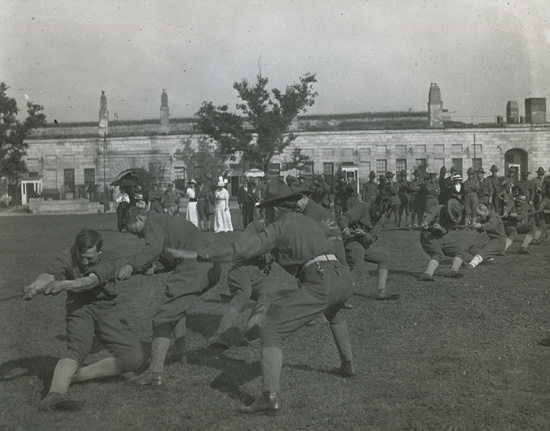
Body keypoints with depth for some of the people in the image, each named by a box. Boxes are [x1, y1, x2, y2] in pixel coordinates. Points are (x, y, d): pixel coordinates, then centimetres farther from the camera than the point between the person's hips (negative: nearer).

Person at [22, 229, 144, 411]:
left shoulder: (111, 259, -12)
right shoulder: (68, 259, -10)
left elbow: (91, 281, -31)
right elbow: (49, 276, -30)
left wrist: (64, 284, -51)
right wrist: (34, 287, -55)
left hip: (107, 308, 3)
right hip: (79, 307, -2)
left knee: (134, 358, -11)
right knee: (78, 348, -31)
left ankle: (74, 376, -7)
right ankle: (54, 394, -54)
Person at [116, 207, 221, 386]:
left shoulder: (152, 221, 4)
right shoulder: (167, 221, 33)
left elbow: (155, 247, -17)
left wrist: (131, 265, -24)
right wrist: (154, 268, 16)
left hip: (192, 269, -10)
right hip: (210, 269, 10)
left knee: (164, 317, -10)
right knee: (177, 307, 32)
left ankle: (155, 371, -18)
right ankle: (179, 352, 33)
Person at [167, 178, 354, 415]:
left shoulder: (280, 227, 6)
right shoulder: (309, 222, 29)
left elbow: (244, 246, -7)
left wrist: (197, 254, -10)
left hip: (319, 284, -8)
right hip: (344, 278, 8)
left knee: (271, 331, -7)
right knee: (334, 313, 43)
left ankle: (270, 396, -21)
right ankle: (347, 364, 49)